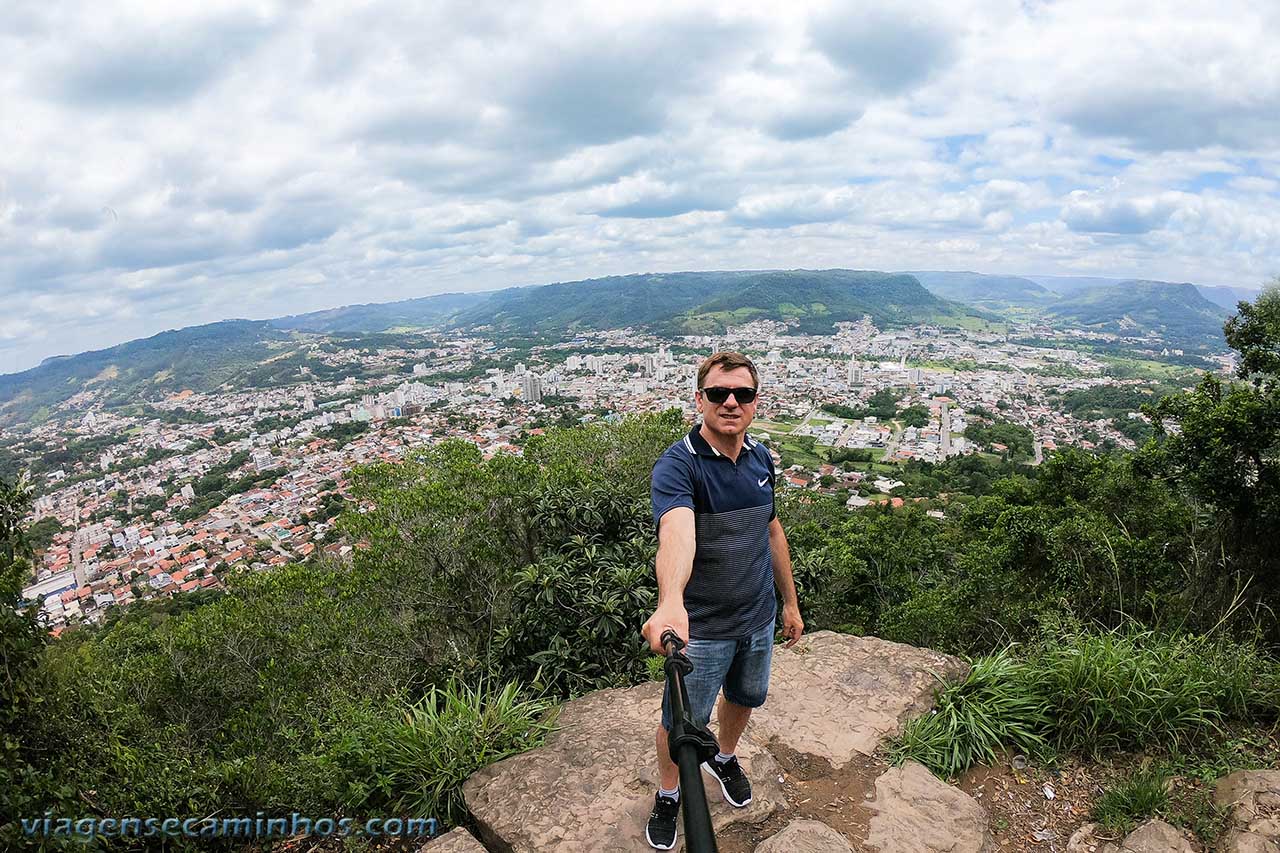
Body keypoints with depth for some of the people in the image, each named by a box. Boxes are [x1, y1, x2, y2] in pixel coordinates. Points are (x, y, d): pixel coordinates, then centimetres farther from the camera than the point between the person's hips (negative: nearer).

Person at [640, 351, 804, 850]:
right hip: (702, 627, -6)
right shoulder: (677, 466, -25)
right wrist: (670, 602, -63)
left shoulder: (761, 457, -2)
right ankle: (668, 794, 43)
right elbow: (677, 533, -45)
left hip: (759, 618, 6)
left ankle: (725, 759, 58)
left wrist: (790, 602, 14)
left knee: (745, 698, 27)